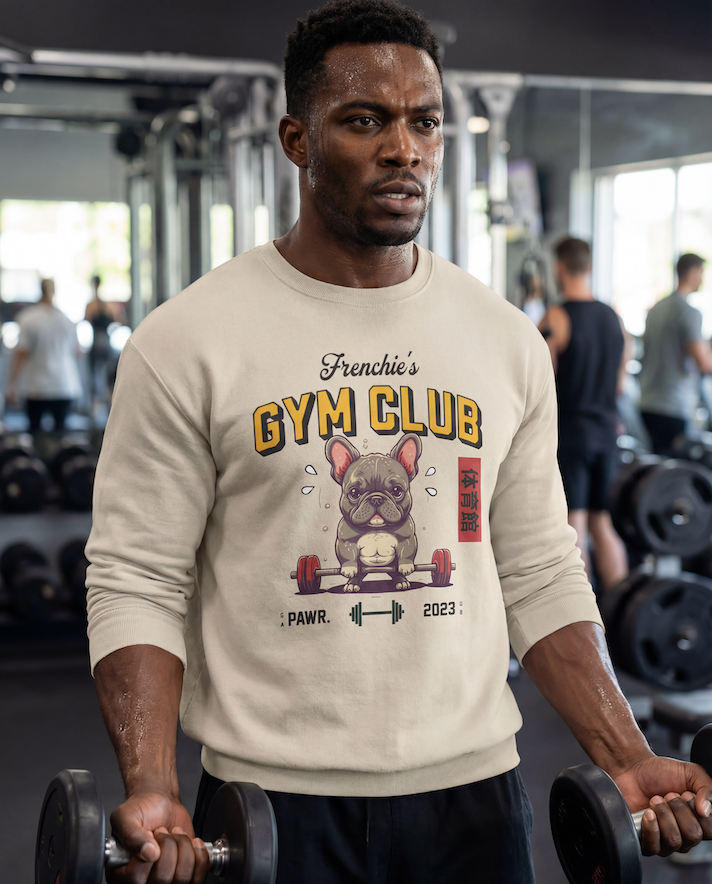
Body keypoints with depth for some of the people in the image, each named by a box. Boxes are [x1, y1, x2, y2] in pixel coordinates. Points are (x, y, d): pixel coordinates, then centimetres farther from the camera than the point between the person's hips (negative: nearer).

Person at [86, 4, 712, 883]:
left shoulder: (507, 341, 4)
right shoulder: (189, 342, -7)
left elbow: (539, 577, 7)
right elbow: (138, 581, -8)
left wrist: (629, 760, -2)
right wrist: (150, 791, -21)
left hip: (474, 787, 3)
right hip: (272, 803, -3)